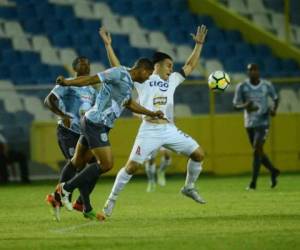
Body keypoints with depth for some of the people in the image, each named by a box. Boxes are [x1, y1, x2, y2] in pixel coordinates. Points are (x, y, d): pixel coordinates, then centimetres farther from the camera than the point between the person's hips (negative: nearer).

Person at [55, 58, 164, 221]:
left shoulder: (129, 83, 17)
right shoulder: (119, 73, -12)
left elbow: (129, 104, 36)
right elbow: (92, 79, -20)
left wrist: (151, 114, 41)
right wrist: (67, 83, -31)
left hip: (100, 126, 10)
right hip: (95, 123, -10)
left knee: (77, 163, 14)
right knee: (106, 164, -10)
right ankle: (66, 189, -1)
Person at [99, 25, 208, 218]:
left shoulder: (172, 80, 19)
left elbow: (190, 66, 25)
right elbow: (118, 68, 3)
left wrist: (199, 44, 22)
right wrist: (108, 46, -2)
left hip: (169, 130, 5)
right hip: (149, 130, -5)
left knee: (198, 154, 0)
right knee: (132, 166, -11)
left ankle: (189, 187, 19)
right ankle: (112, 199, 2)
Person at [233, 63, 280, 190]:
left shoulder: (267, 85, -2)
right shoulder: (242, 87, -2)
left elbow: (276, 98, 14)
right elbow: (235, 104, -2)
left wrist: (274, 109, -6)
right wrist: (244, 106, -24)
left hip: (263, 122, -3)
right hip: (249, 123, 3)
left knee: (257, 150, -15)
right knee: (258, 152, 12)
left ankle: (253, 183, -14)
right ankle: (273, 171, 37)